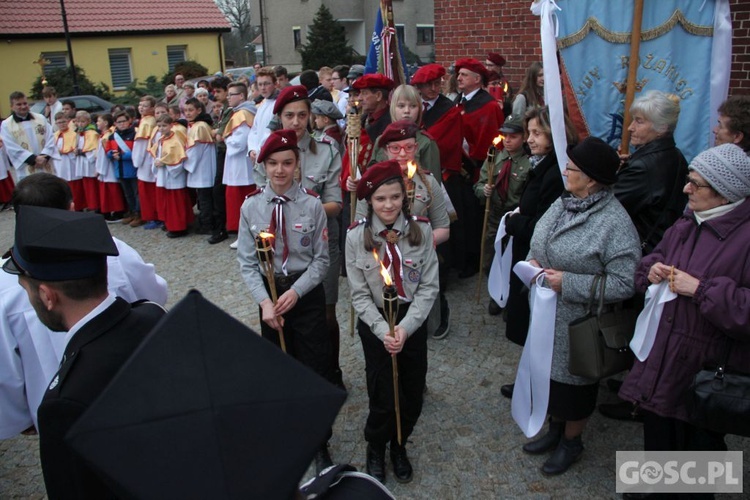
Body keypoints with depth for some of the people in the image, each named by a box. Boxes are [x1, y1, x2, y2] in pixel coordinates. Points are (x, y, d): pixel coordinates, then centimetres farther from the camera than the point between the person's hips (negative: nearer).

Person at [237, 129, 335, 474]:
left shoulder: (312, 205, -11)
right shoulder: (251, 207, -5)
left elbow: (321, 258, -6)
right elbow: (247, 261, -3)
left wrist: (295, 292, -16)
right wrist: (265, 301, -13)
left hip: (307, 293, -2)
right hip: (269, 292, 2)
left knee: (315, 368, 3)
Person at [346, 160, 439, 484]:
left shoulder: (421, 230, -10)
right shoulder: (357, 236, -12)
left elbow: (429, 286, -8)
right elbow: (360, 294, -9)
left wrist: (405, 327, -17)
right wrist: (383, 330, -19)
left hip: (413, 321, 2)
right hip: (375, 324, -1)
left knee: (412, 396, 11)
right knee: (383, 399, 3)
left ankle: (399, 447, 42)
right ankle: (375, 449, 36)